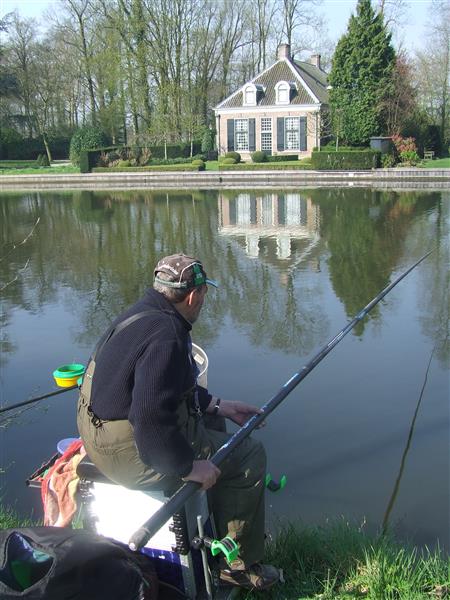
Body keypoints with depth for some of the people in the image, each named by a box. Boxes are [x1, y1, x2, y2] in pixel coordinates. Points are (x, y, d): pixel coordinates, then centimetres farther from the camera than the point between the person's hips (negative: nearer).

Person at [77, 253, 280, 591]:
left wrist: (220, 406, 17)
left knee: (213, 425, 27)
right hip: (132, 450, -10)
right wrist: (189, 466, -20)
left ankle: (216, 530, 37)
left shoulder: (143, 313, 7)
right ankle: (240, 564, 12)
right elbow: (152, 418, -33)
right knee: (250, 457, -1)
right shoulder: (167, 335, -26)